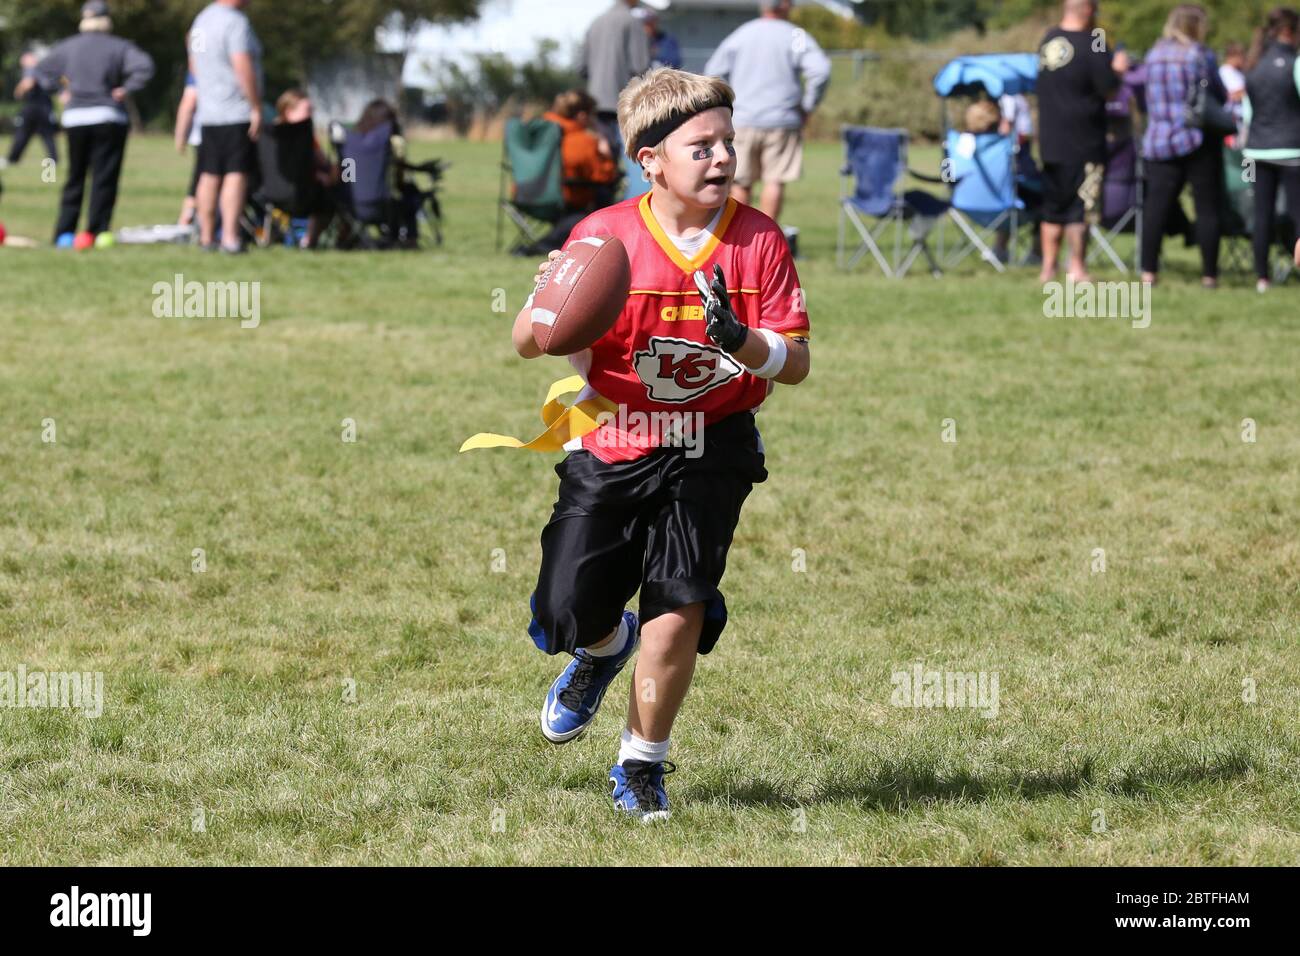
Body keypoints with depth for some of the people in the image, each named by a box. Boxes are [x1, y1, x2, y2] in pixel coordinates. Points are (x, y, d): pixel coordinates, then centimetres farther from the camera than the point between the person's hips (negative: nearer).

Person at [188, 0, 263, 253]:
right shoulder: (235, 22, -14)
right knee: (236, 175, -8)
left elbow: (194, 65, 23)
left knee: (209, 176, 11)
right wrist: (256, 108, -15)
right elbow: (243, 68, -20)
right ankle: (230, 238, -14)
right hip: (236, 114, -8)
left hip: (207, 114, 8)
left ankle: (206, 237, 14)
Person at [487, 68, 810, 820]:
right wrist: (550, 312, -29)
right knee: (567, 617, -1)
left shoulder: (759, 240, -7)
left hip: (709, 452, 0)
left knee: (681, 603, -13)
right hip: (610, 447, 0)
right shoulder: (604, 236, -9)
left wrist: (740, 341, -29)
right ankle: (605, 648, 39)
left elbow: (796, 363, -9)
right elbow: (525, 344, -6)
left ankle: (643, 765, 8)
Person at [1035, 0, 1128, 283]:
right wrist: (1118, 69, 7)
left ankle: (1048, 266, 16)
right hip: (1083, 142, -7)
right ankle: (1077, 267, -1)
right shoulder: (1091, 45, -15)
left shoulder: (1049, 40, 7)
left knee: (1053, 207, 13)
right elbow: (1108, 88, -14)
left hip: (1050, 140, 7)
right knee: (1080, 206, -2)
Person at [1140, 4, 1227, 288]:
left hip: (1159, 140, 5)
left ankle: (1148, 270, -1)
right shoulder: (1200, 55, -8)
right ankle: (1209, 274, 2)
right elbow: (1219, 95, -3)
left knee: (1156, 206, 5)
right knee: (1208, 208, 2)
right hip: (1199, 141, -4)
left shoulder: (1153, 55, 8)